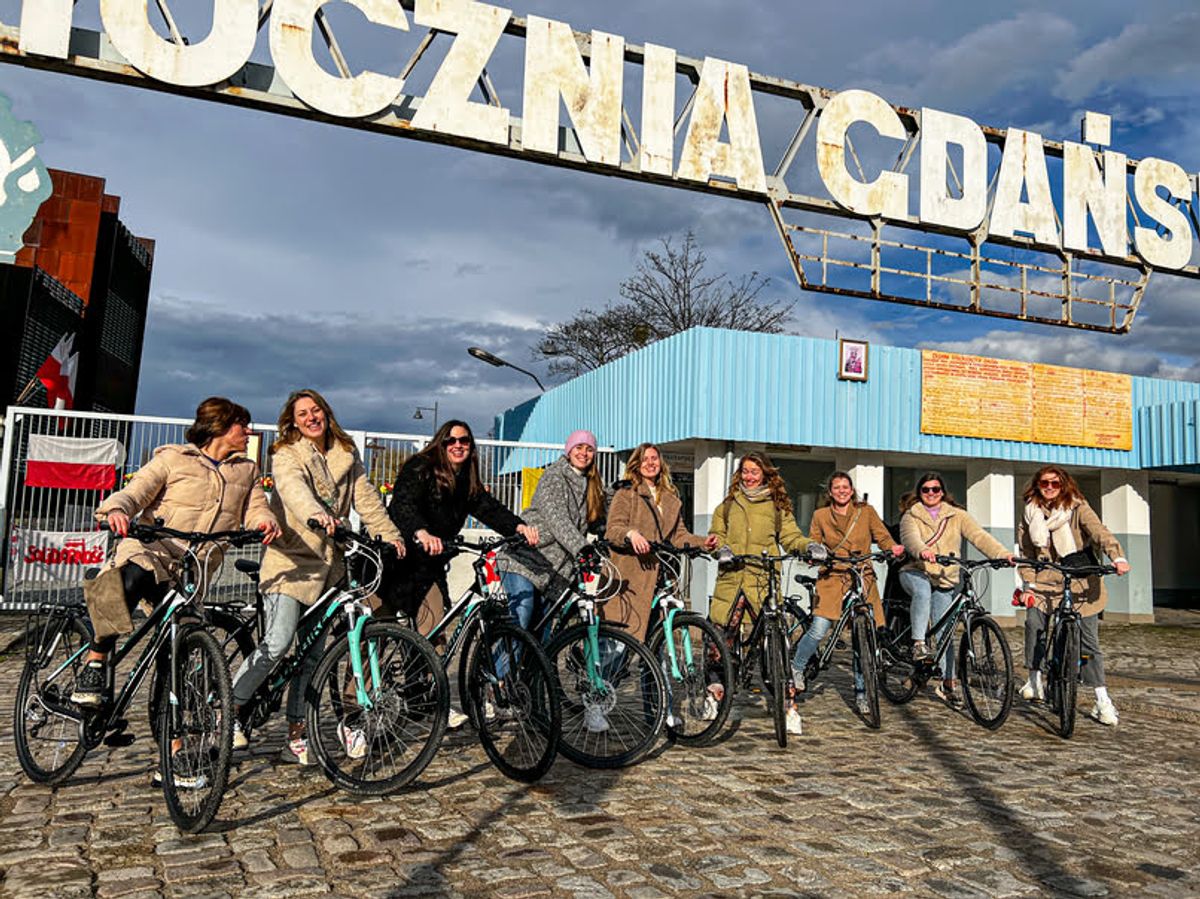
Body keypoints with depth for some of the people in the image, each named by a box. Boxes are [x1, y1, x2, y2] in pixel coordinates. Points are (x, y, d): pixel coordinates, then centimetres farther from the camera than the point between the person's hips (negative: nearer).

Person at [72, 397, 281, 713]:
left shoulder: (247, 470, 19)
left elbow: (255, 508, 8)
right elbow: (134, 493, -2)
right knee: (131, 578, -37)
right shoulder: (173, 458, 6)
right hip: (151, 549, -4)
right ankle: (94, 667, -28)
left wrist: (265, 521, -17)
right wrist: (117, 510, -26)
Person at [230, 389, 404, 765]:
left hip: (327, 564, 5)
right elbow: (293, 488, -24)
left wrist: (389, 534, -3)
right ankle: (230, 710, 1)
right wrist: (317, 514, -44)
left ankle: (295, 734, 14)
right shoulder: (286, 454, -3)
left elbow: (365, 496, 9)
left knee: (311, 653, 7)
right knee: (277, 642, -18)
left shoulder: (345, 454, 14)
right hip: (291, 559, -5)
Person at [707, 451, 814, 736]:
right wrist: (721, 548, -8)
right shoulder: (728, 503, 18)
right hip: (731, 576, 2)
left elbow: (791, 536, 7)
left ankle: (790, 707, -4)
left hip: (764, 577, -2)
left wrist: (810, 545, -13)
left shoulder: (778, 505, 14)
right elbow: (716, 534, 14)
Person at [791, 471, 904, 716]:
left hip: (863, 579, 1)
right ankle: (796, 668, 11)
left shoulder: (866, 511, 8)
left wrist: (894, 547, -16)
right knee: (818, 629, -15)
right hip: (832, 578, -1)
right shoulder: (820, 516, 9)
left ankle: (861, 692, 13)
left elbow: (882, 535, 5)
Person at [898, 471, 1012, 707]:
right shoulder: (911, 516, 2)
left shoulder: (956, 515, 7)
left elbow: (978, 535, -6)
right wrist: (922, 551, -42)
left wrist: (1002, 553, -24)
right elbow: (910, 537, -19)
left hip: (944, 580, 2)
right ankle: (918, 644, -30)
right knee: (922, 591, -37)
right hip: (915, 573, -2)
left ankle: (948, 682, 10)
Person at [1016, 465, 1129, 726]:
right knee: (1033, 621, -17)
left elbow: (1099, 532, -22)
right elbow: (1025, 552, 7)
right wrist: (1028, 584, -4)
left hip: (1081, 582, -2)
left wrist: (1117, 557, -39)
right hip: (1046, 580, 3)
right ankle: (1035, 680, 2)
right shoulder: (1031, 513, 6)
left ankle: (1102, 700, 7)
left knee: (1088, 641, -2)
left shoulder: (1078, 508, -5)